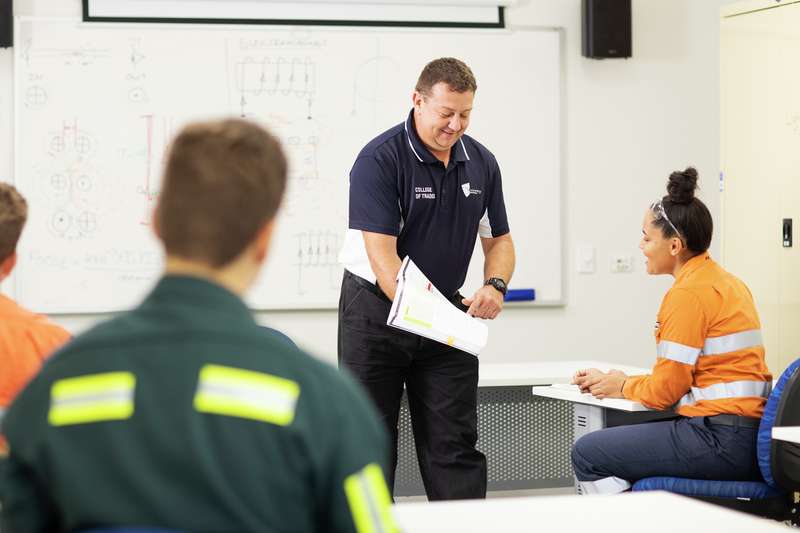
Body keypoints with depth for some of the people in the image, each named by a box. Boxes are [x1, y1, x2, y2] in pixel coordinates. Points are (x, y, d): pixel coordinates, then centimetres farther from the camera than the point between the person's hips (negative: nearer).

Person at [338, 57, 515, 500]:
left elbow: (499, 239, 11)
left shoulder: (481, 163, 2)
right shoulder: (380, 159, -17)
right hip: (377, 308, -5)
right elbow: (381, 251, -23)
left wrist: (495, 285, -11)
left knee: (455, 445, 1)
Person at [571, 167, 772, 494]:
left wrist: (623, 387, 6)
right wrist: (626, 382, 14)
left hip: (720, 441, -10)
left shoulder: (689, 292, -13)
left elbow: (665, 390, -12)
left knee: (586, 454, -4)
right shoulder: (727, 283, 16)